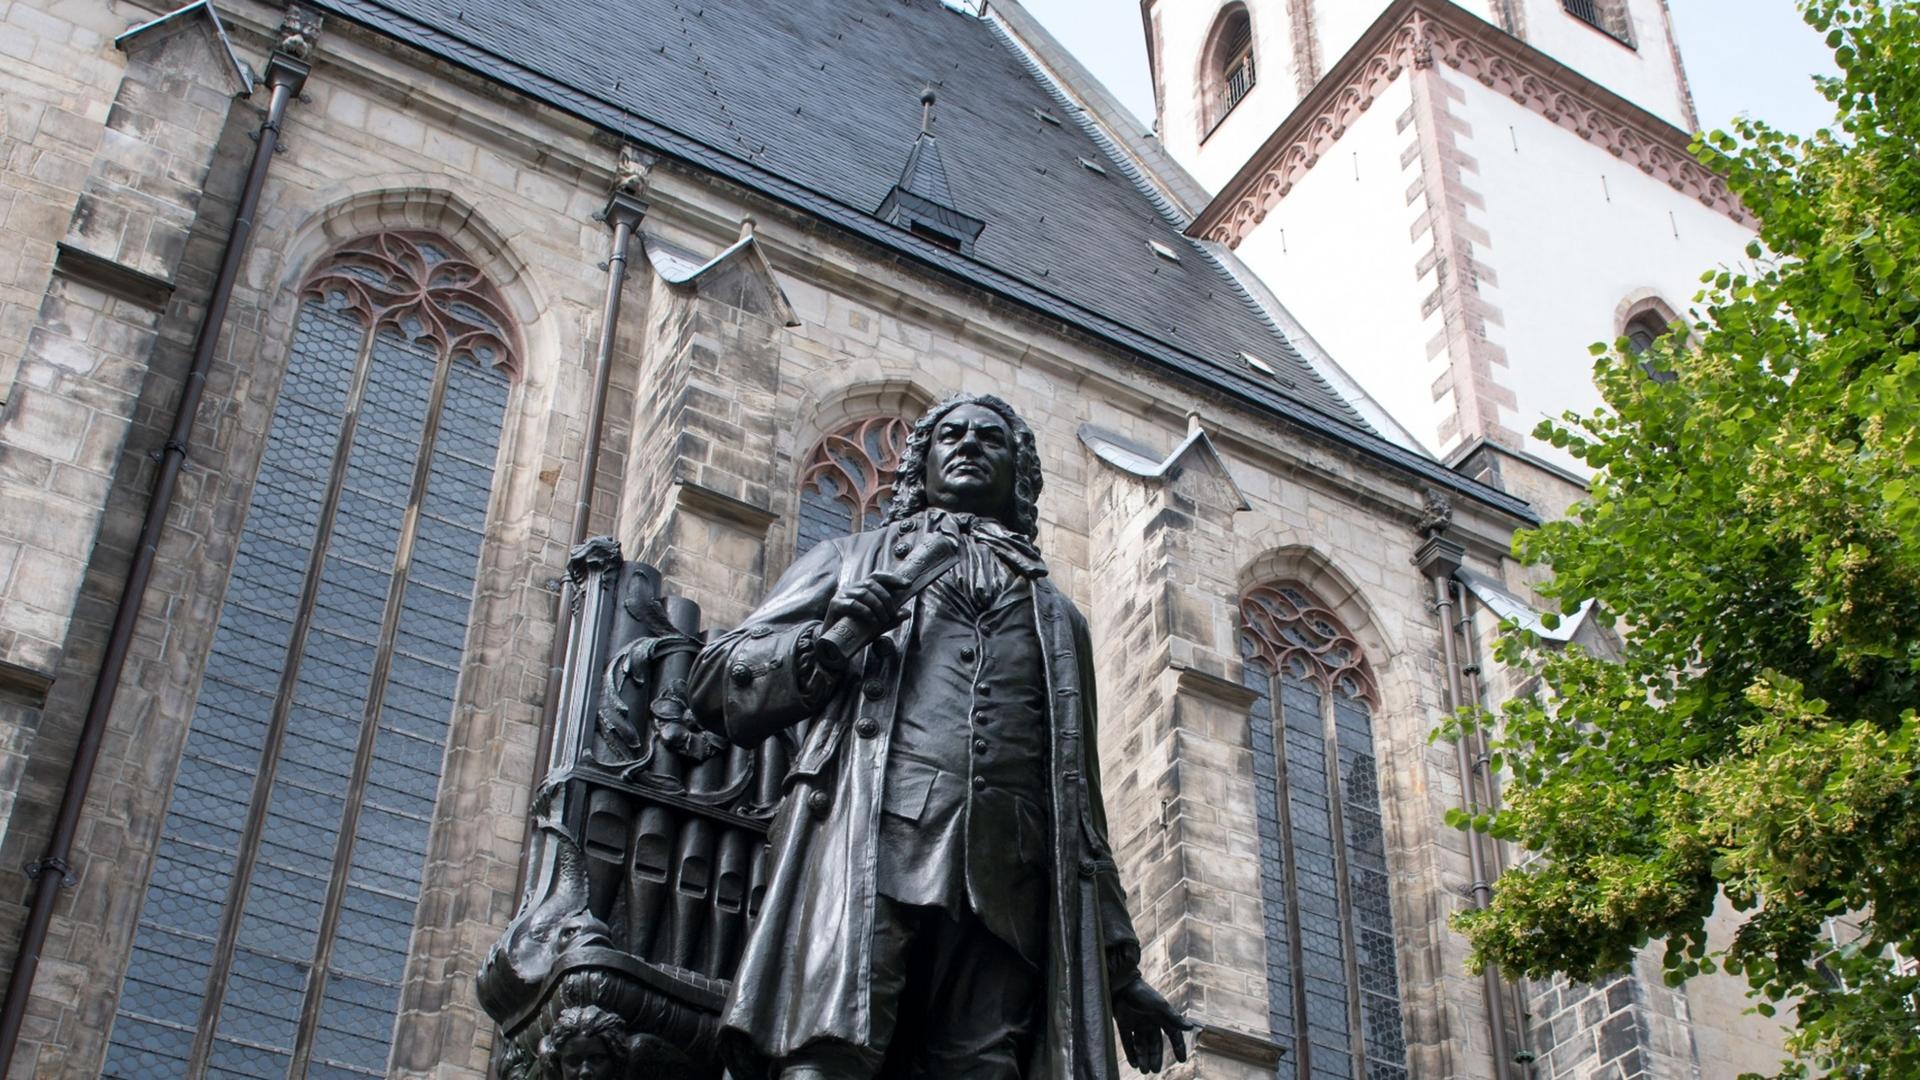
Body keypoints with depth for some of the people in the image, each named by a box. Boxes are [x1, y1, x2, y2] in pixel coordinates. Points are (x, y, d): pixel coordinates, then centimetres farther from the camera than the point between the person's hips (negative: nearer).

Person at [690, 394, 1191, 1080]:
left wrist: (1118, 966, 23)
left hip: (1005, 885, 2)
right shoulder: (849, 562, 28)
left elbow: (1080, 801, 31)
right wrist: (828, 641, -1)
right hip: (867, 846, -2)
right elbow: (717, 683, 19)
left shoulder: (1058, 618, 34)